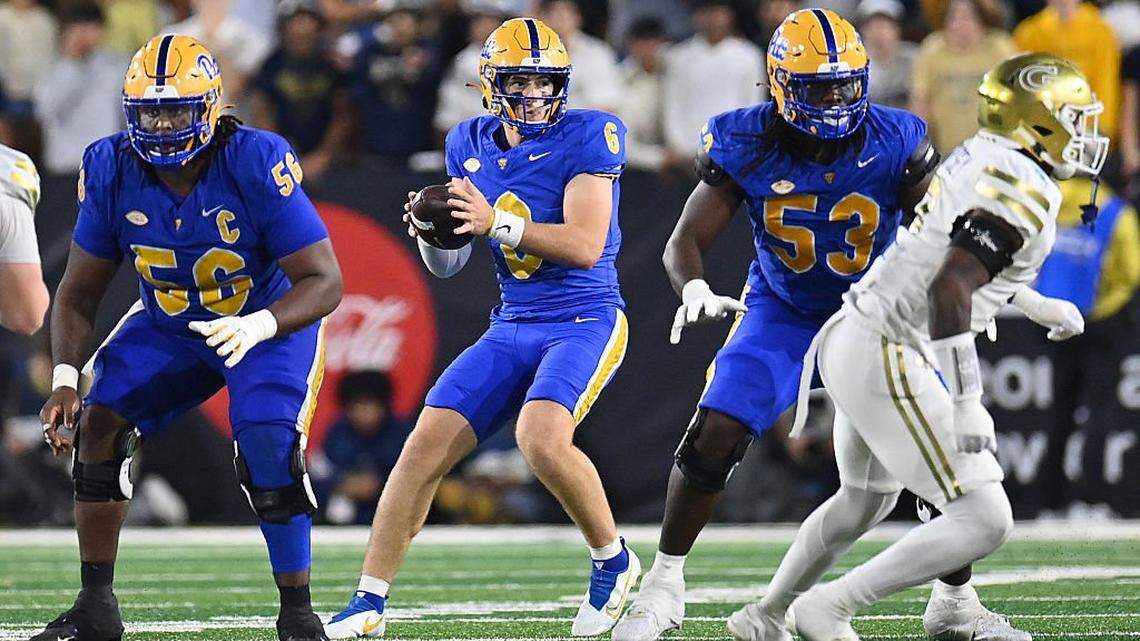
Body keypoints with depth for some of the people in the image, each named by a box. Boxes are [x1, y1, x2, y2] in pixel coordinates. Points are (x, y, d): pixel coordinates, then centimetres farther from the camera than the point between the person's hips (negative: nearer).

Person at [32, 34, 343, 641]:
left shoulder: (258, 164, -30)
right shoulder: (112, 170, -17)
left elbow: (323, 281, -28)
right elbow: (78, 293, -6)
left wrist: (255, 327, -46)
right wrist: (65, 379, -21)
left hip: (271, 323, -4)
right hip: (168, 326, 4)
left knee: (270, 447, -26)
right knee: (99, 422, -13)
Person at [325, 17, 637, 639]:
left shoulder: (587, 137, -10)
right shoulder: (471, 144, 8)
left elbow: (585, 246, -20)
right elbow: (447, 264, 14)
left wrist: (497, 222, -28)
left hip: (586, 320, -6)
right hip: (512, 328, 6)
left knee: (541, 436, -30)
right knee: (425, 445, -7)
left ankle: (613, 560, -4)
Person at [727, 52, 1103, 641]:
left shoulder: (978, 158, 11)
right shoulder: (1023, 190, -18)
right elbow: (949, 288, -29)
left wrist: (1038, 306, 32)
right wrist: (967, 404, -30)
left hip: (850, 341, 10)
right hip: (889, 362, -10)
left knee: (864, 499, 32)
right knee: (984, 522, -9)